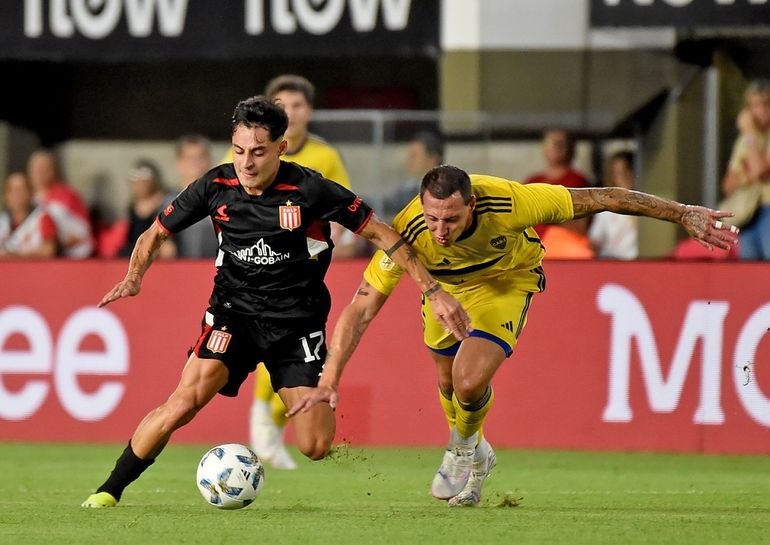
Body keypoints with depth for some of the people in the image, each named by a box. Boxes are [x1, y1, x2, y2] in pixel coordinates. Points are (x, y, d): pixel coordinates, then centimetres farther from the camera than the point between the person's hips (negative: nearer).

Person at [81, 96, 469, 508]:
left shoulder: (309, 189, -16)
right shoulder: (216, 186, -8)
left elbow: (379, 233, -7)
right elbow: (156, 233, 7)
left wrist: (432, 291, -9)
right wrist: (134, 277, -13)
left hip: (298, 319, -1)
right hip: (233, 311, 1)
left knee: (315, 449, -9)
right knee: (185, 401, -22)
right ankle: (110, 490, -9)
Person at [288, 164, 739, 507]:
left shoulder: (511, 202, -41)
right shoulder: (409, 232, -37)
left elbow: (599, 200, -30)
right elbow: (362, 309, -30)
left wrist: (684, 215, -26)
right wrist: (330, 380, -36)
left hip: (507, 282, -2)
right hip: (446, 287, 2)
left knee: (470, 382, -21)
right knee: (449, 381, 16)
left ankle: (466, 448, 13)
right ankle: (471, 453, 49)